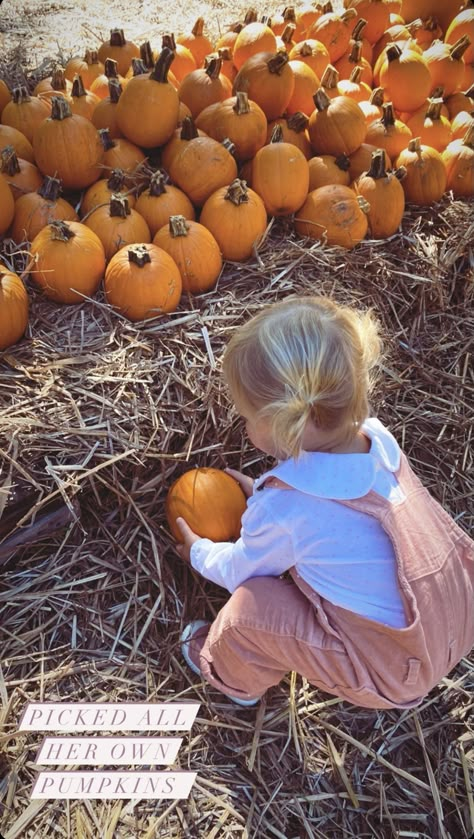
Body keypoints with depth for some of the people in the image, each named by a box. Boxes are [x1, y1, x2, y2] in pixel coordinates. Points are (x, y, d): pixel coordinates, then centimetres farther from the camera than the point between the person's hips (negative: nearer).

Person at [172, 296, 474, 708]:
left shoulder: (281, 510, -28)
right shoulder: (377, 437, -12)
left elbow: (239, 570, -4)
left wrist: (198, 551, 16)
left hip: (393, 675, -7)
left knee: (248, 608, -9)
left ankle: (235, 679, 24)